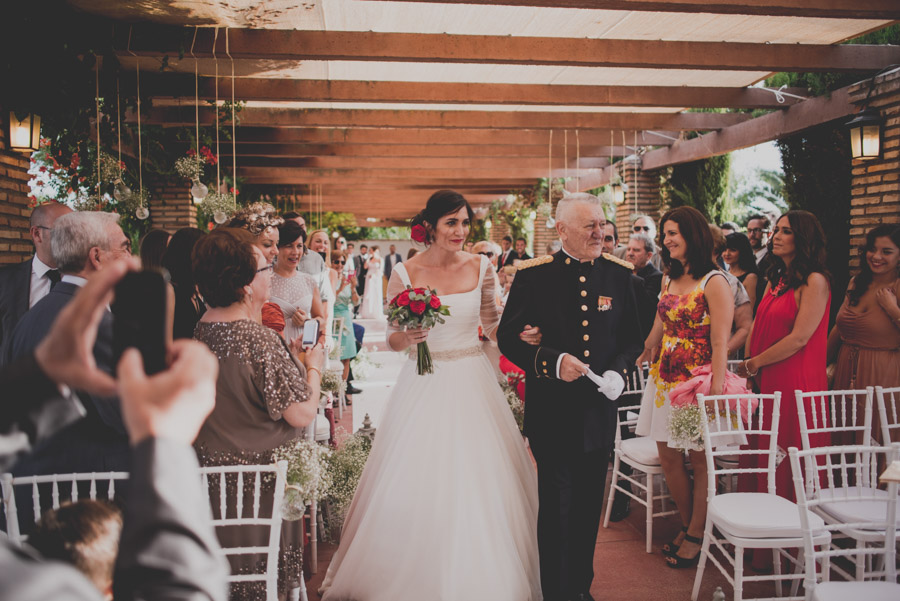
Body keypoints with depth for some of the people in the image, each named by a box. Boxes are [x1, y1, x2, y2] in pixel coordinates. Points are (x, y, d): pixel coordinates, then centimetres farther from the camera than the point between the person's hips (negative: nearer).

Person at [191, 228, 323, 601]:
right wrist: (314, 366, -6)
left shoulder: (198, 331, -3)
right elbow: (303, 413, -23)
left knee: (226, 568, 22)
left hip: (210, 470, 7)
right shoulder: (260, 341, -26)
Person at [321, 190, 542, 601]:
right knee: (415, 485, 1)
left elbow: (492, 325, 10)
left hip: (472, 385, 2)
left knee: (477, 485, 5)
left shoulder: (480, 267, 1)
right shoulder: (405, 273, -4)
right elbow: (393, 339, 1)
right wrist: (406, 338, -20)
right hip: (423, 387, -1)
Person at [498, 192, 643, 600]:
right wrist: (552, 362, -20)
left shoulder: (620, 276, 2)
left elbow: (631, 339, 9)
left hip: (600, 410, 4)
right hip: (552, 412, -3)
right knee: (556, 510, 5)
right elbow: (508, 337, -5)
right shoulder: (532, 275, -7)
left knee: (589, 508, 17)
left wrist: (619, 371, -11)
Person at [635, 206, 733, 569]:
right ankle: (687, 525, 27)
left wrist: (716, 390, -21)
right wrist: (640, 360, 17)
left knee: (700, 460, 6)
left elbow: (720, 344, -16)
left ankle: (696, 536, 19)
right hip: (665, 379, 7)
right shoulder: (669, 279, 11)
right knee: (668, 457, 10)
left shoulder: (713, 283, -12)